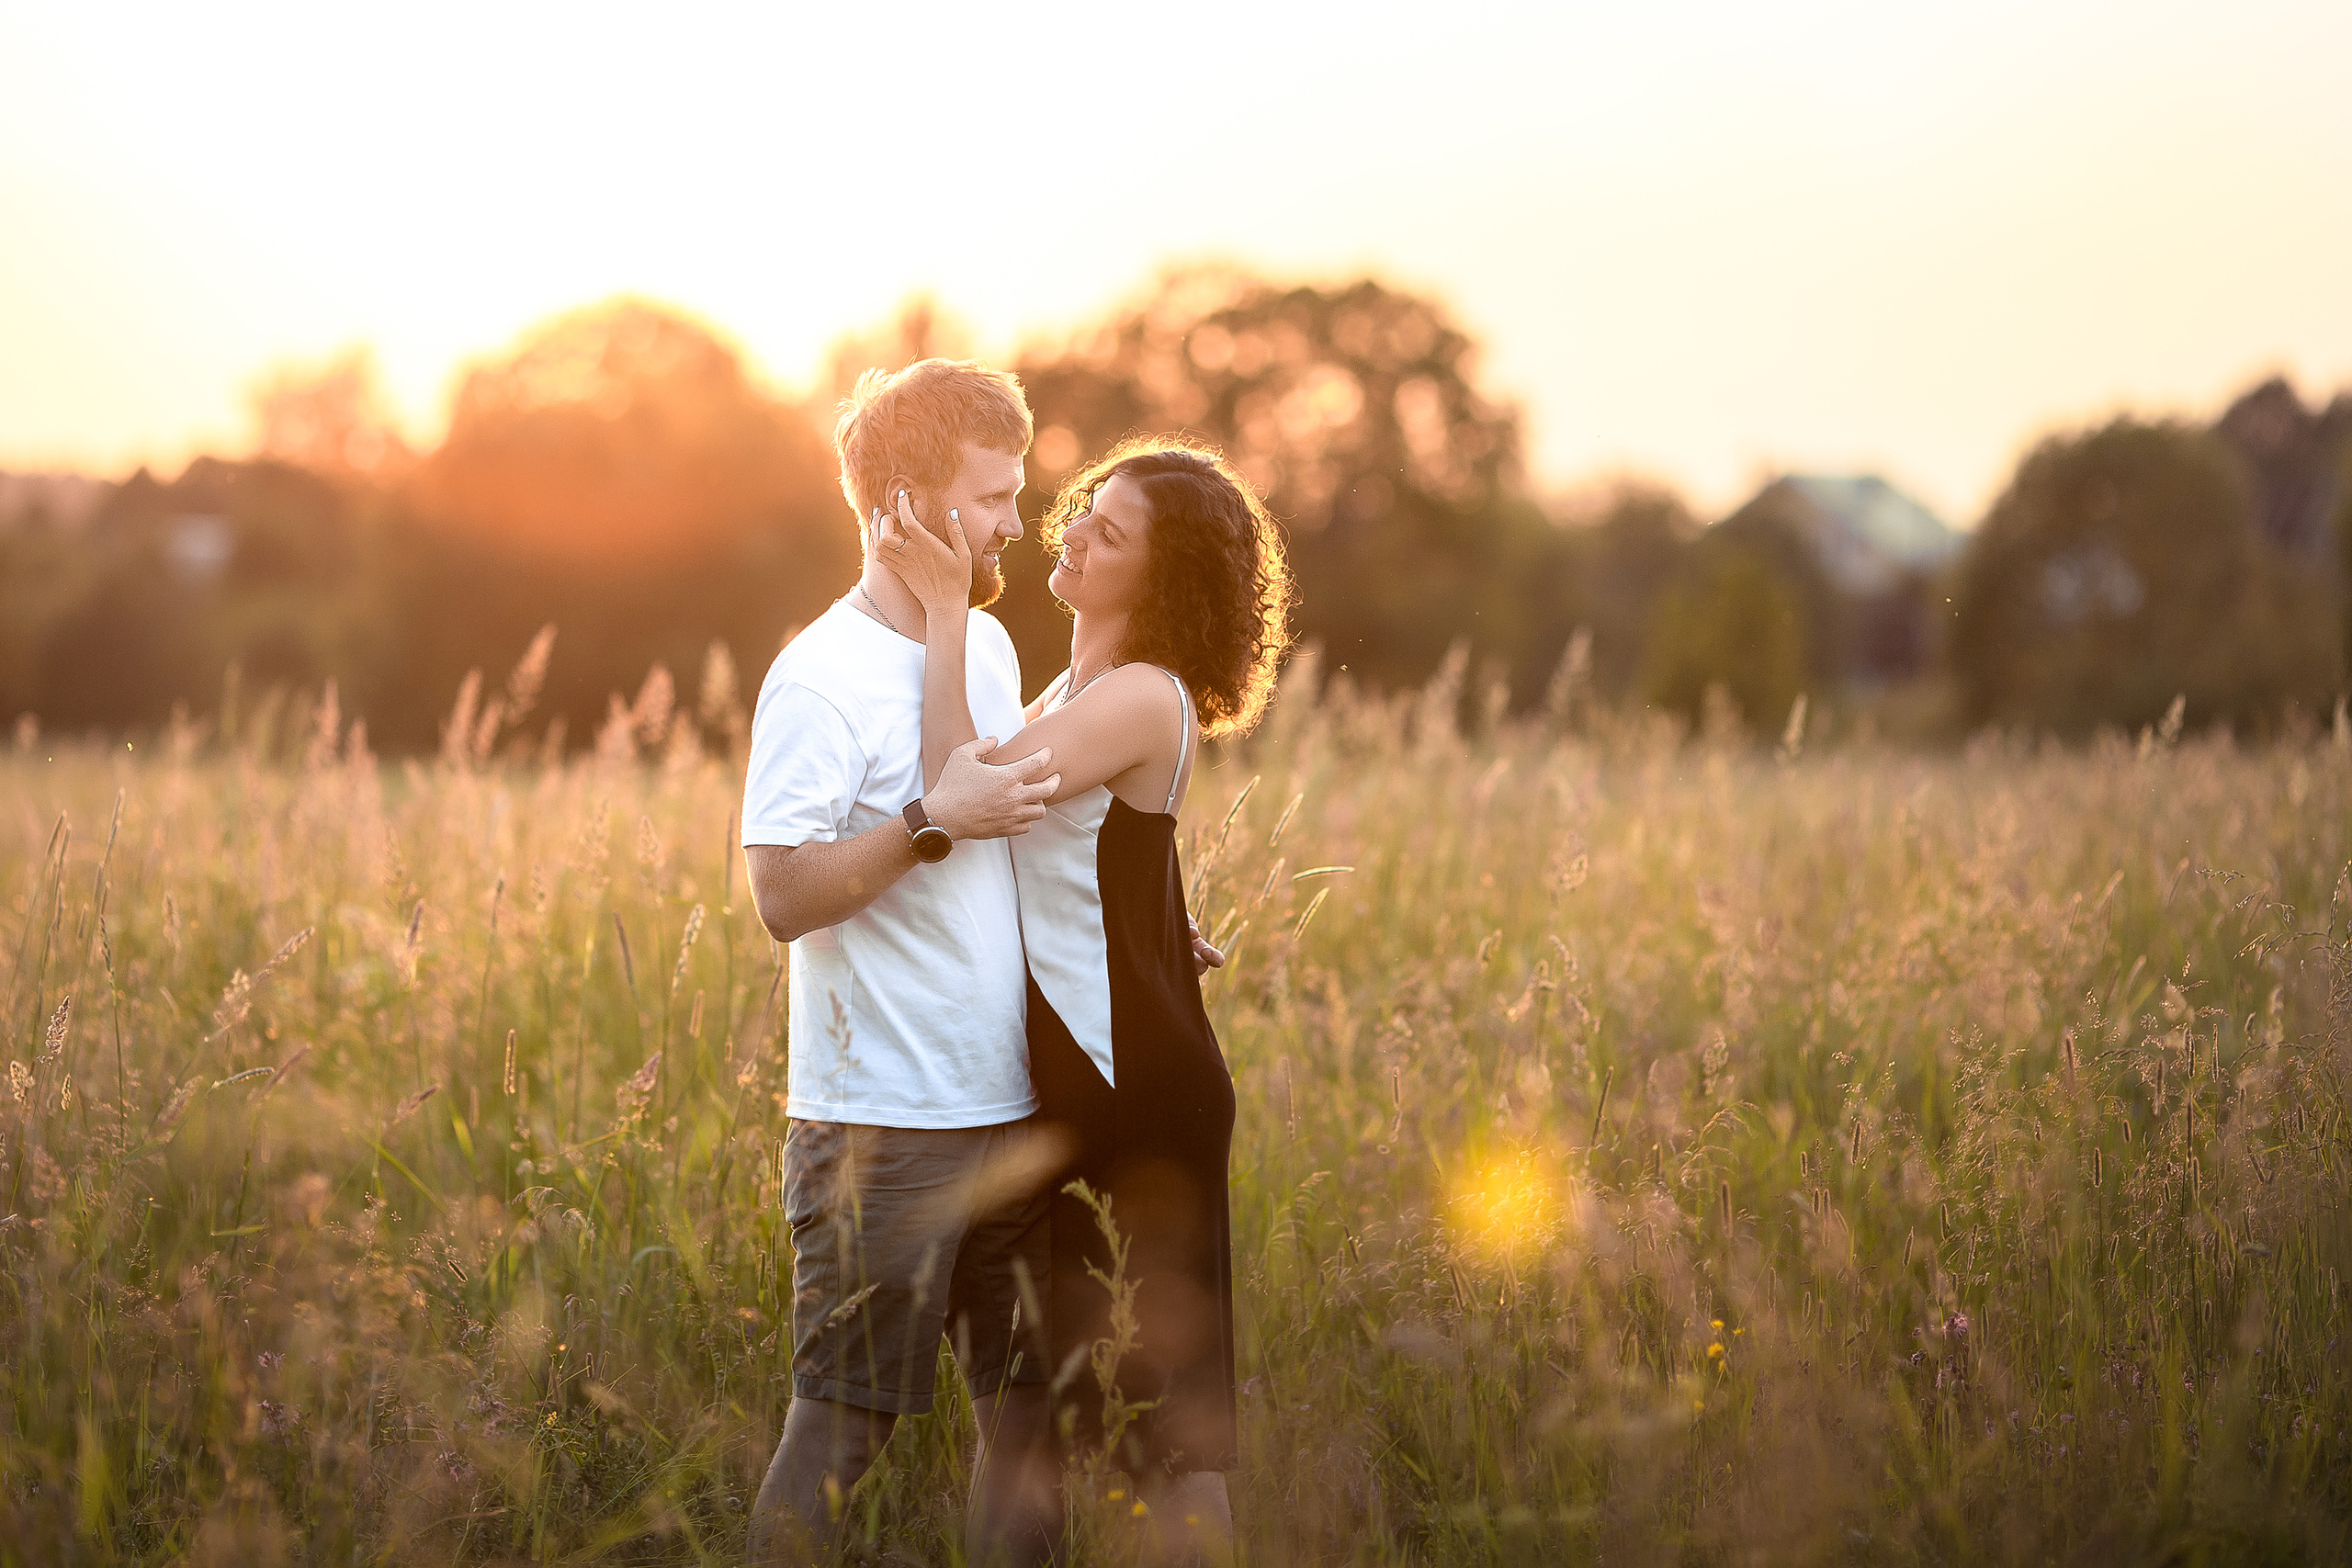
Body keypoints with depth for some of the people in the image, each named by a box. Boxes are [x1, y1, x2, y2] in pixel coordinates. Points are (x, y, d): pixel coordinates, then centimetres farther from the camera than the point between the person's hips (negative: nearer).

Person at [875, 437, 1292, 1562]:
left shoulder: (1142, 698, -15)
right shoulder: (1076, 690, 15)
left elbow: (963, 790, -24)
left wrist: (947, 608, -21)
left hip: (1133, 1089, -10)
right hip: (1084, 1084, 10)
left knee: (1167, 1407, -4)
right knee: (1148, 1415, 15)